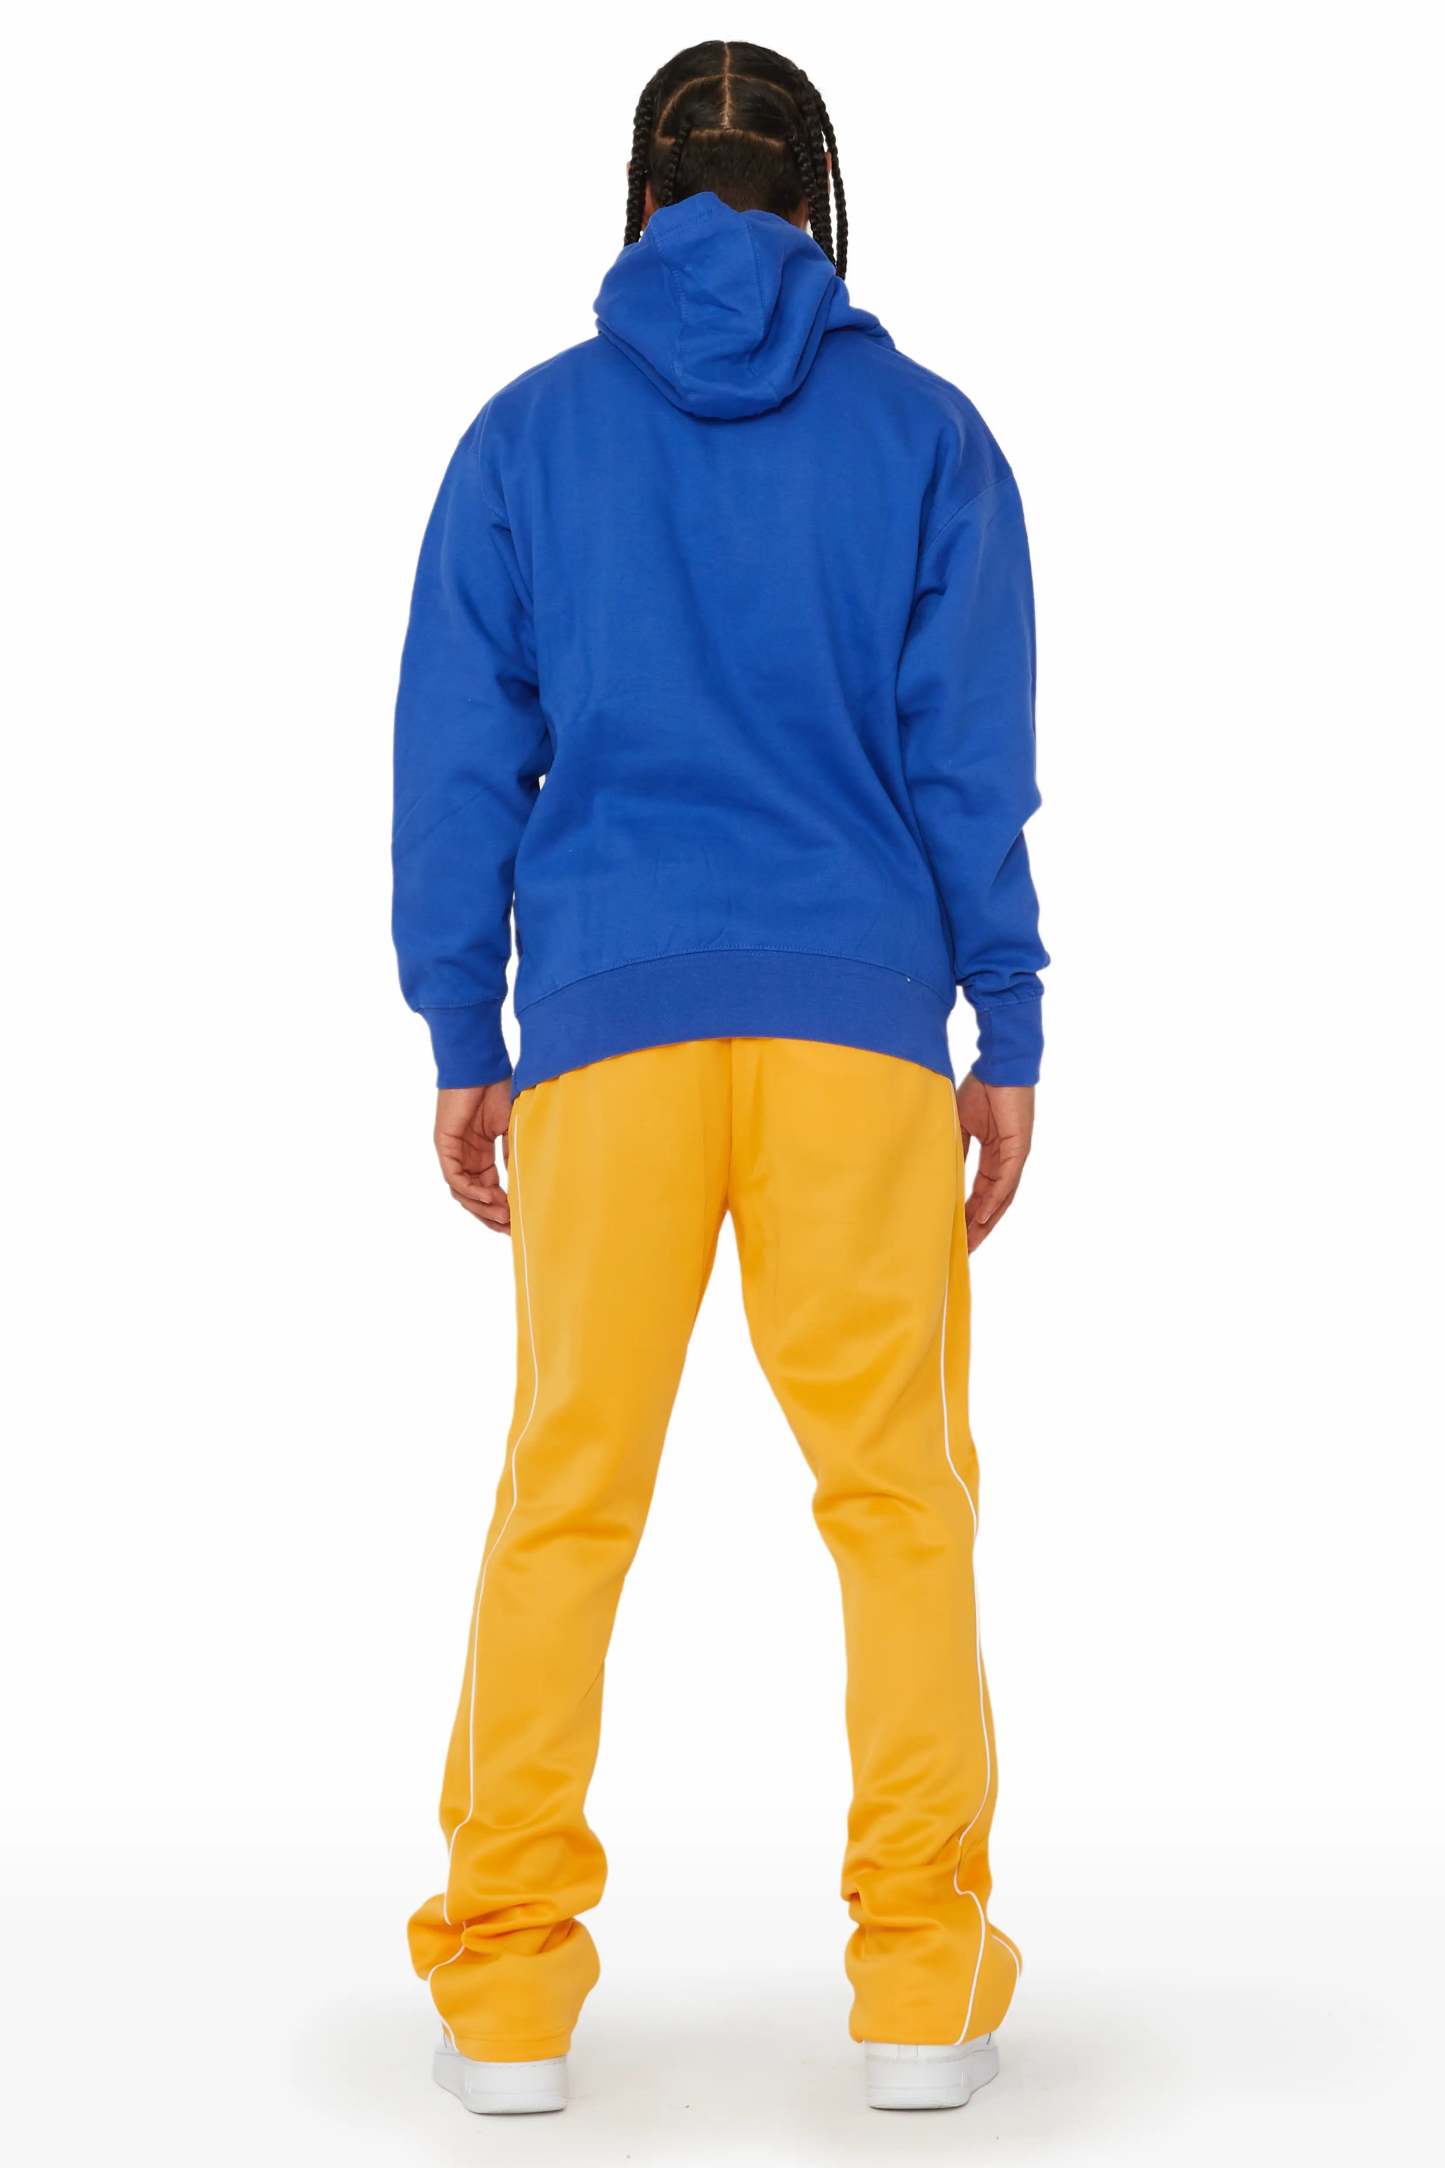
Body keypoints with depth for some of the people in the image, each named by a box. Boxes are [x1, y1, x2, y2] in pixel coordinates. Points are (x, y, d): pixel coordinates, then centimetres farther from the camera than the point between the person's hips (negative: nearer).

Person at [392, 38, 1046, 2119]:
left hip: (609, 1022, 1)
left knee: (565, 1497, 5)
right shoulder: (925, 433, 5)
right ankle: (924, 1983, 6)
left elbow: (460, 754, 4)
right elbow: (970, 753, 1)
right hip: (860, 1017, 0)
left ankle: (507, 1992, 6)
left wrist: (465, 1044, 9)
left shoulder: (530, 432, 7)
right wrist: (1012, 1039, 5)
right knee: (899, 1491, 6)